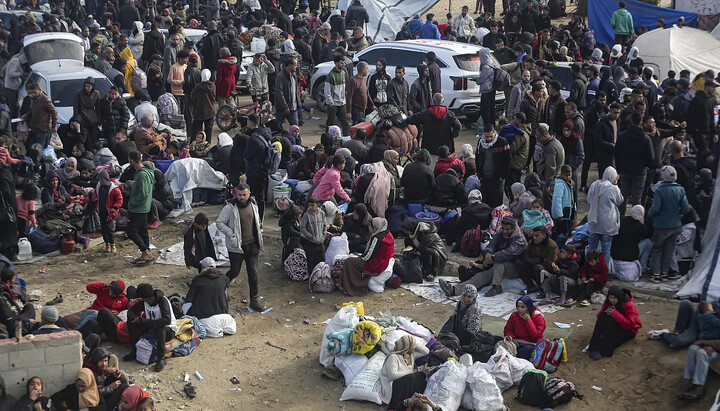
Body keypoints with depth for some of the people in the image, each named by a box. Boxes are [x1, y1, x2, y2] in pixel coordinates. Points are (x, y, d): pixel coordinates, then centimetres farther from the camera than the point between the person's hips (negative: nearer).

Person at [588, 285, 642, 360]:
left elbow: (629, 324, -29)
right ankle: (595, 347, -31)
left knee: (612, 320, -33)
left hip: (628, 330, -5)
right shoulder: (608, 303, -6)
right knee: (604, 315, -25)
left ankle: (604, 351, -37)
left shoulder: (629, 305, -20)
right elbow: (599, 316, -1)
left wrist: (615, 313, -34)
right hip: (612, 328, 5)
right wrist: (605, 312, -24)